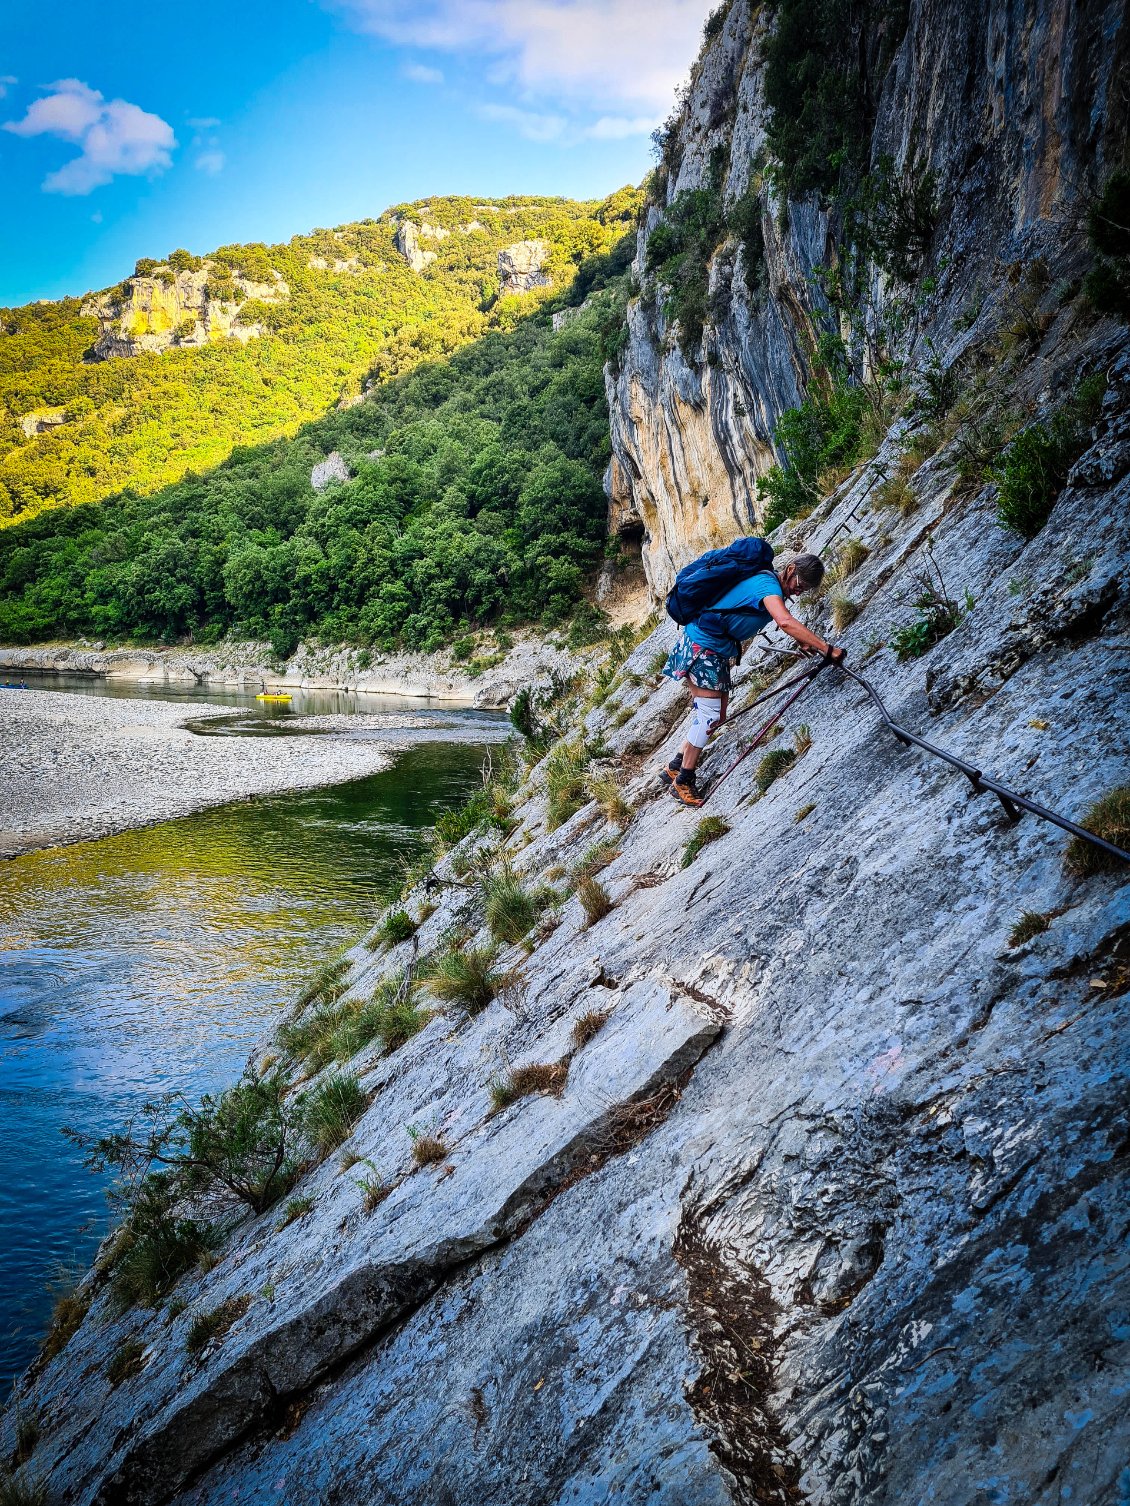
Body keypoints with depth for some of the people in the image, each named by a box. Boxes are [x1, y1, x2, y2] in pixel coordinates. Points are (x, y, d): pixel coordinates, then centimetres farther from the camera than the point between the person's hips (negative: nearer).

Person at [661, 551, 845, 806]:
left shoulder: (770, 583, 11)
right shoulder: (768, 584, -20)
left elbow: (781, 620, 30)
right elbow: (785, 622, -38)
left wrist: (802, 641, 12)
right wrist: (827, 649, -37)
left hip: (718, 652, 10)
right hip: (702, 646, -10)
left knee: (716, 717, 11)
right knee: (708, 715, -9)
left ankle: (675, 767, 21)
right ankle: (682, 782, 0)